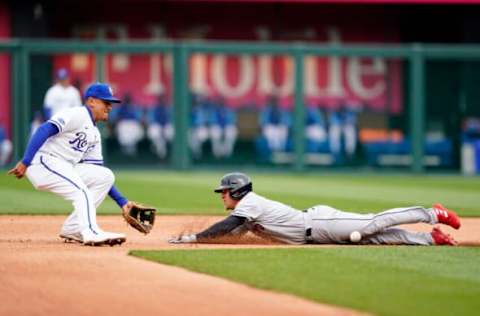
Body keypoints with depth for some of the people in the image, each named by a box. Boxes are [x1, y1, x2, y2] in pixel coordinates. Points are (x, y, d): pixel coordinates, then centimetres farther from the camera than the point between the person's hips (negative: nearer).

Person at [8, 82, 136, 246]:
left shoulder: (94, 134, 20)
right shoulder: (77, 115, -7)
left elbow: (98, 175, 20)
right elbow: (44, 130, -21)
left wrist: (122, 202, 12)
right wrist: (25, 162, -29)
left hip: (65, 169, 9)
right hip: (43, 163, -9)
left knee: (106, 176, 3)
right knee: (82, 193, -23)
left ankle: (72, 229, 0)